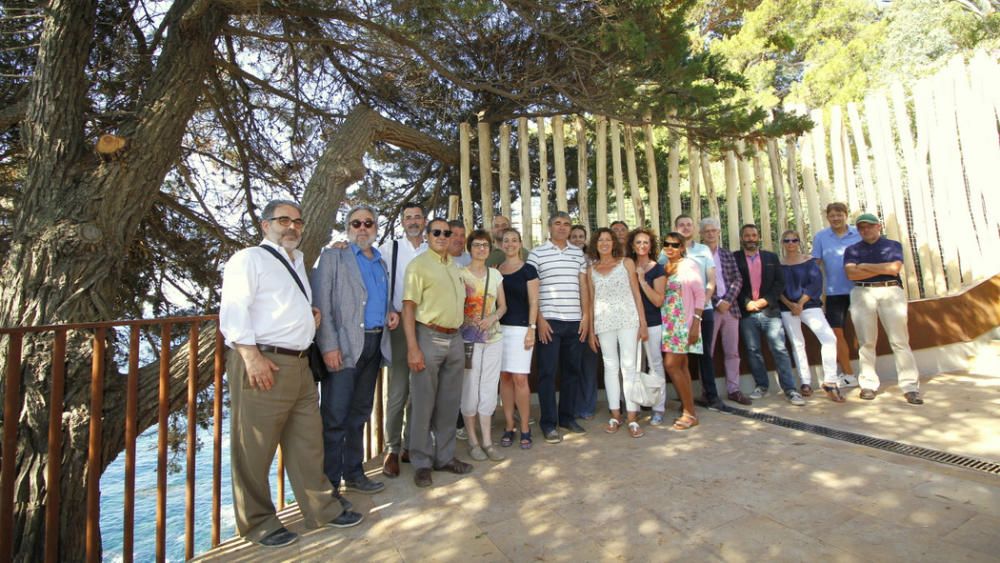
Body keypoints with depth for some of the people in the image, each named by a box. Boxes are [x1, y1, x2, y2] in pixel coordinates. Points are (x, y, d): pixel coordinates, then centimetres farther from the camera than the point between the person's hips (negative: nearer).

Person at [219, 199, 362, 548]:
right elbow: (233, 312, -12)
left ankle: (322, 509, 25)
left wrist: (312, 312, 14)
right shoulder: (249, 259, -3)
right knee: (254, 450, 3)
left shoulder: (298, 262, 22)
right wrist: (252, 356, -20)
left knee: (308, 442, 13)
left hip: (299, 363, 8)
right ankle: (259, 523, 19)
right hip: (263, 364, -8)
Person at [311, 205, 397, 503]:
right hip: (344, 345, -6)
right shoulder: (332, 257, -1)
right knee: (335, 417, -3)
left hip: (374, 344, 6)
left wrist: (391, 312, 6)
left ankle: (354, 473, 28)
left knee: (360, 414, 15)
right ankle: (329, 483, 8)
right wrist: (329, 346, -18)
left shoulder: (381, 263, 16)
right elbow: (321, 304, -9)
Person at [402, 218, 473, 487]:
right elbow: (408, 307, -11)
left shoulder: (454, 266, 15)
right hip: (429, 337, -6)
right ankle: (422, 463, 16)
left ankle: (445, 456, 27)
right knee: (423, 402, 2)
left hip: (455, 338, 7)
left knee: (450, 402, 13)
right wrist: (412, 348, -18)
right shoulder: (419, 264, -5)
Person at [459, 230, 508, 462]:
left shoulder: (495, 274, 9)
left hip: (493, 338, 4)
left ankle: (487, 440, 17)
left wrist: (493, 317, -7)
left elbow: (503, 305, 12)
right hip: (468, 339, -4)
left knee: (489, 390, 7)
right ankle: (473, 441, 15)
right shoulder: (460, 274, -2)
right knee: (469, 389, 1)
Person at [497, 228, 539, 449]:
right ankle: (509, 427, 15)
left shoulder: (528, 269, 1)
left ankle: (525, 428, 5)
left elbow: (533, 301, -2)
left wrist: (531, 328, -10)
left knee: (520, 378, -7)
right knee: (504, 377, 6)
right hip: (499, 328, 4)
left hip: (520, 328, -4)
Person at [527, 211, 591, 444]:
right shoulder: (537, 253, 1)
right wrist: (539, 320, -8)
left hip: (575, 321, 4)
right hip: (549, 320, -4)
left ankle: (567, 416, 24)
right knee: (548, 372, 0)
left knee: (572, 370, 10)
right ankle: (548, 422, 9)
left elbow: (583, 287, 12)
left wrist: (586, 316, 5)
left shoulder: (578, 253, 13)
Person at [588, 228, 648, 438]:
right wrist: (591, 330, 8)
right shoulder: (592, 269, 9)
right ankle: (615, 415, 15)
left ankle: (632, 418, 1)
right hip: (603, 323, 2)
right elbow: (591, 300, 11)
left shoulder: (626, 263, 4)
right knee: (610, 366, 7)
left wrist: (643, 323, -2)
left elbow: (636, 294, 3)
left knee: (629, 365, -3)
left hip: (627, 319, -2)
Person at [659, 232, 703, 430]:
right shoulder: (663, 267, 11)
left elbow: (700, 294, -8)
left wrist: (696, 323, -15)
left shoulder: (690, 265, -5)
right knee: (681, 366, 9)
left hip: (684, 323, -6)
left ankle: (690, 413, 3)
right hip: (668, 324, 6)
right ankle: (688, 410, 17)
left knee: (671, 365, -10)